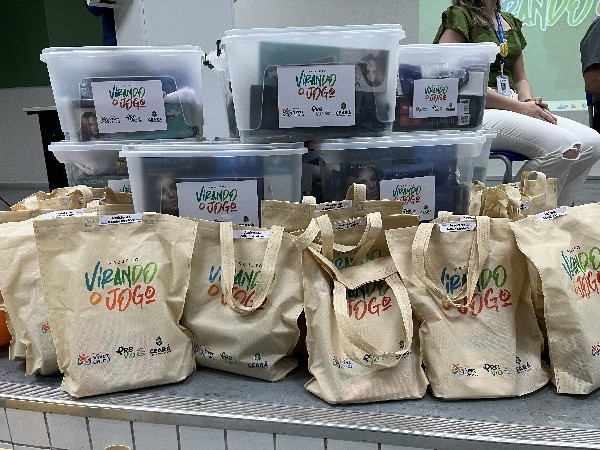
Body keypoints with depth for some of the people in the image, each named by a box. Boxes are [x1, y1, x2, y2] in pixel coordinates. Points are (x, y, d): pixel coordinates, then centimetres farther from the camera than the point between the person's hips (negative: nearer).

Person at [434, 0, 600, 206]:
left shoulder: (511, 22, 22)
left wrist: (529, 102, 0)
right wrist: (519, 106, -14)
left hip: (511, 108, 8)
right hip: (475, 112, -8)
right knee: (563, 146, -26)